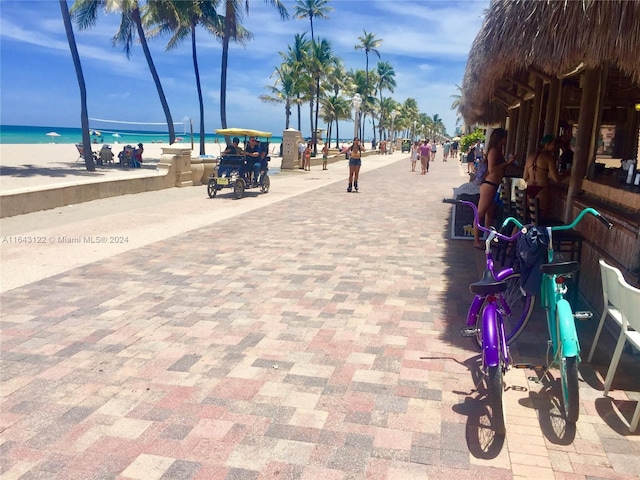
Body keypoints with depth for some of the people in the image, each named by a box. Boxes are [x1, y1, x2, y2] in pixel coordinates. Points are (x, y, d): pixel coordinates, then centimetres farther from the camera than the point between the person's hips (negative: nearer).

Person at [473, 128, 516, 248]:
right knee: (480, 213, -6)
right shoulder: (493, 150, -12)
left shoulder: (499, 151, 15)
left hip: (494, 186, 10)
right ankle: (476, 241, -2)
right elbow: (492, 169, -21)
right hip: (489, 184, -10)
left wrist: (508, 162, 11)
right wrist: (507, 162, -16)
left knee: (490, 213, 15)